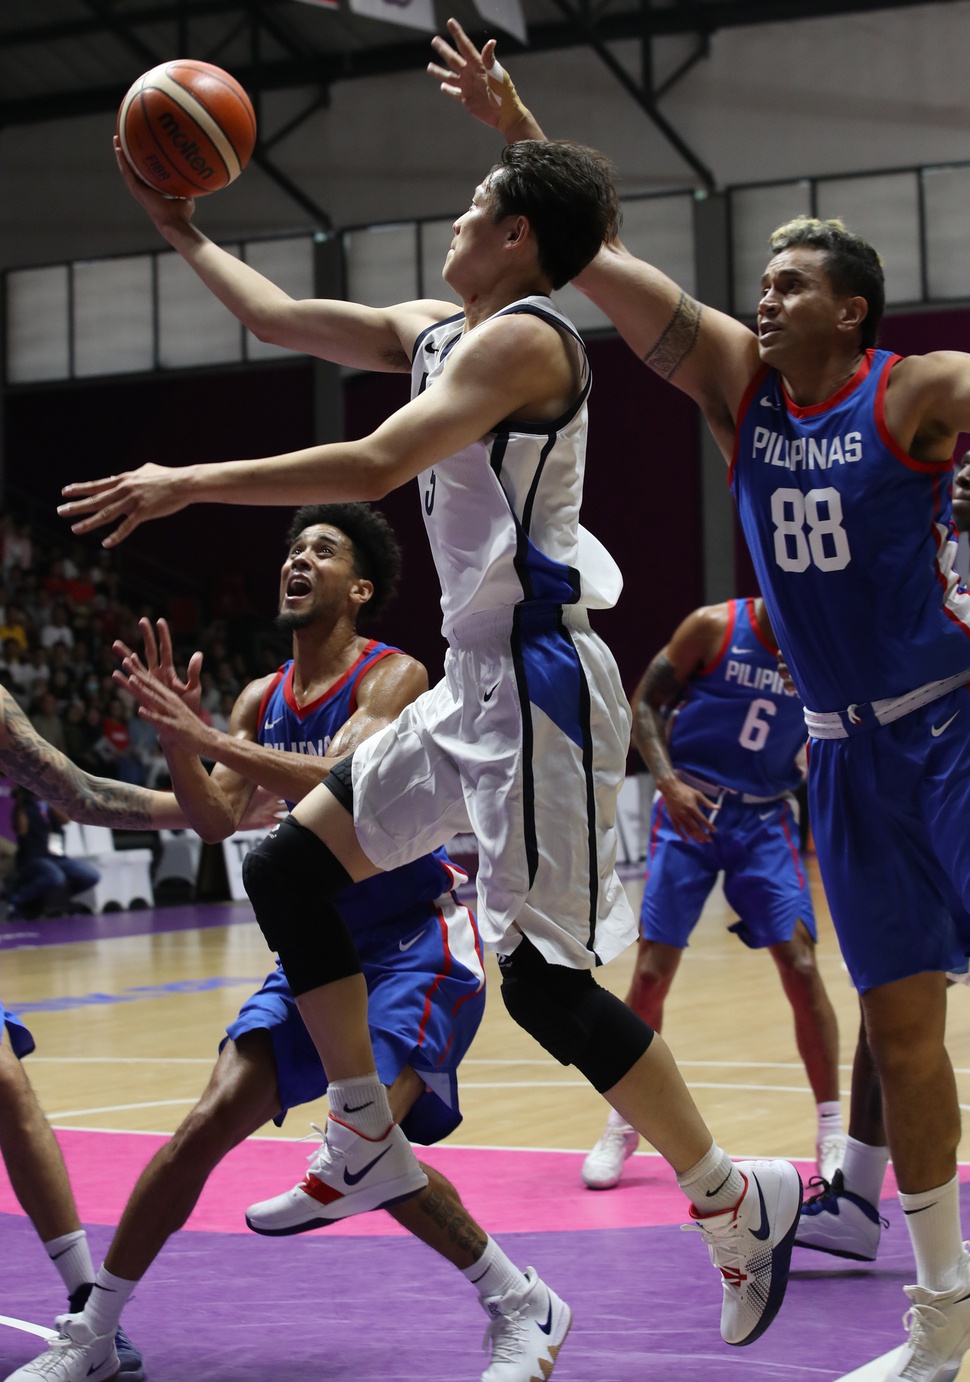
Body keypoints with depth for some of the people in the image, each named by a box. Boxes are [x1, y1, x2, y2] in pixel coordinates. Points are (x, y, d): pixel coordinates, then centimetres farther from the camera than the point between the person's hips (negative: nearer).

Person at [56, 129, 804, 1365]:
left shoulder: (522, 338, -13)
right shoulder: (437, 331, 15)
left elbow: (375, 465, -24)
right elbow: (280, 321, 26)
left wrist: (195, 483, -22)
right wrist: (184, 237, 30)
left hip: (535, 681, -10)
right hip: (472, 683, 10)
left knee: (545, 980, -11)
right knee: (285, 870, 8)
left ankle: (737, 1203, 3)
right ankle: (367, 1148, 15)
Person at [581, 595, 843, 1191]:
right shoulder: (714, 627, -9)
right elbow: (645, 705, -4)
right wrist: (669, 782, -18)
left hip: (765, 817, 2)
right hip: (691, 808, -2)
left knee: (802, 966, -9)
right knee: (653, 969, -2)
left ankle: (832, 1132, 1)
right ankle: (621, 1126, 14)